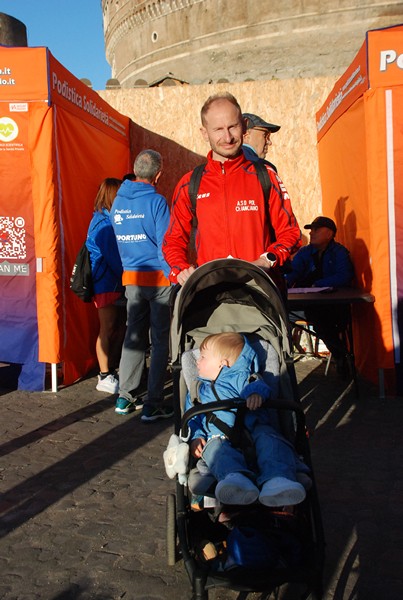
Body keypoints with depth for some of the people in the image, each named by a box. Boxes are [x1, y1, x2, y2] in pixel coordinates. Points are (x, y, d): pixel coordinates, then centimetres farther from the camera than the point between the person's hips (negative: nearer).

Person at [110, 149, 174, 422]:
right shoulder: (156, 201, -12)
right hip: (158, 277, -6)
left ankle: (125, 397, 20)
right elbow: (165, 244, -15)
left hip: (131, 277, 6)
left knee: (134, 335, 15)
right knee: (161, 340, 1)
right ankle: (153, 404, 4)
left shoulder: (118, 201, 8)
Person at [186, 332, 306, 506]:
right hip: (219, 437, 1)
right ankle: (236, 477, -63)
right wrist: (195, 437, 5)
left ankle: (277, 480, -57)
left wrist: (256, 393, -28)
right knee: (214, 447, -35)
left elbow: (258, 385, -1)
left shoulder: (239, 378, 20)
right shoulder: (197, 390, 34)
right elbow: (191, 419, 28)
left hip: (253, 429, -1)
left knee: (268, 438, -34)